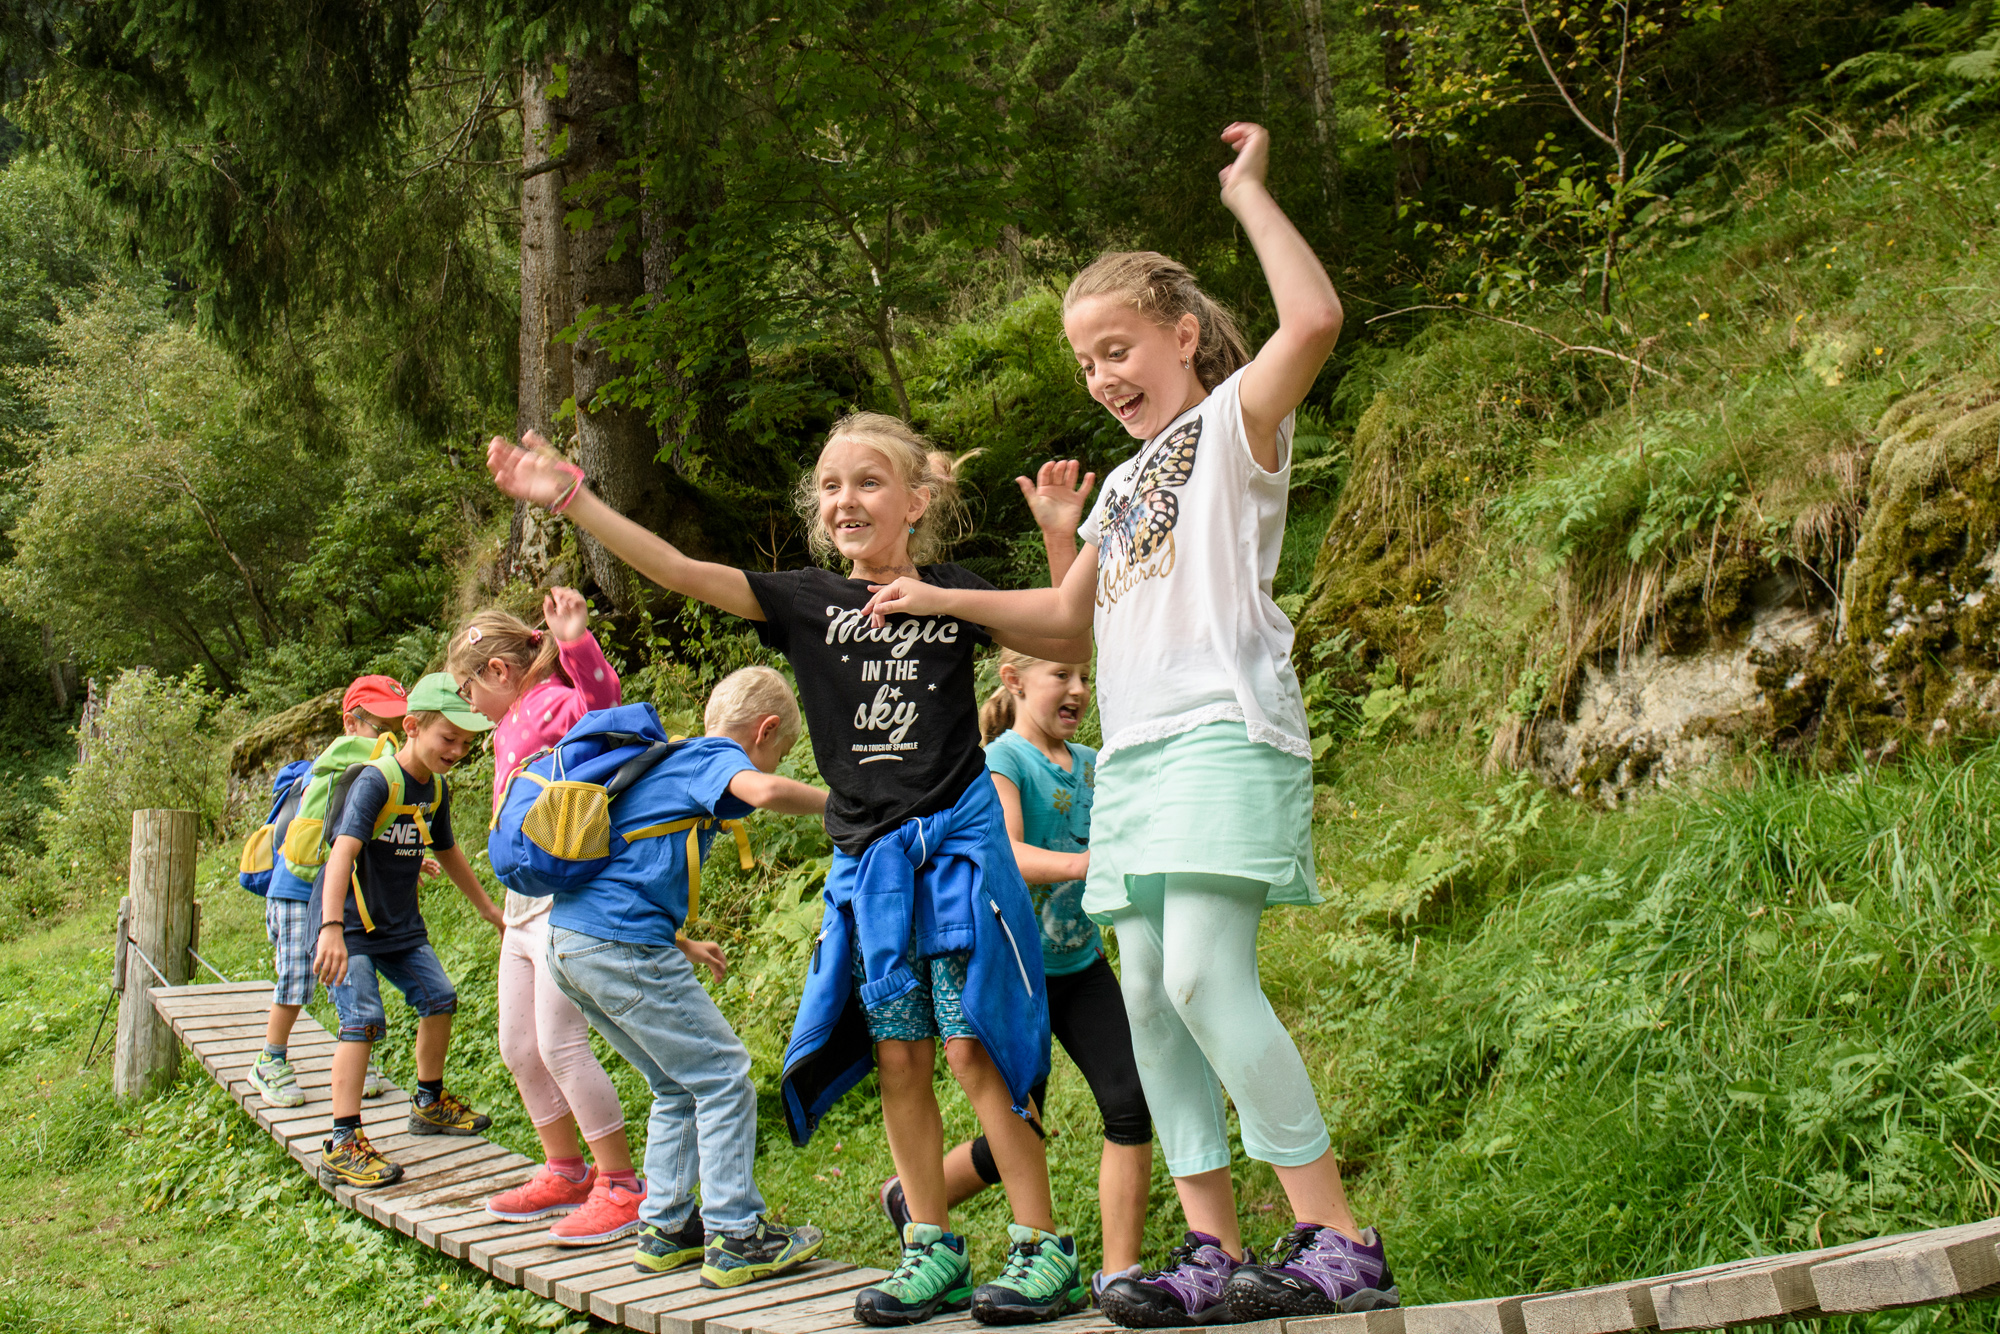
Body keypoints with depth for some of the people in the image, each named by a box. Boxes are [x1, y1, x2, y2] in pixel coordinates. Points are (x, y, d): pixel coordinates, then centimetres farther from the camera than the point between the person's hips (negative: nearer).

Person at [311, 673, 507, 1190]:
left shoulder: (435, 789, 2)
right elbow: (343, 850, -37)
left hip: (400, 925, 8)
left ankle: (430, 1104, 33)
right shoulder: (375, 781, -24)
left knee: (439, 999, 11)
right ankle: (343, 1146, -19)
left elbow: (448, 852, 21)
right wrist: (332, 929, -49)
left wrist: (487, 908, 31)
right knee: (363, 1019, -18)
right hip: (350, 924, -8)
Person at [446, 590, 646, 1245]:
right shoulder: (513, 724, 20)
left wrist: (578, 646, -44)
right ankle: (565, 1173, 27)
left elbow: (601, 707, -33)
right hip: (523, 906, 10)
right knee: (518, 1048, 13)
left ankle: (623, 1186, -6)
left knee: (559, 1043, -13)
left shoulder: (554, 705, -10)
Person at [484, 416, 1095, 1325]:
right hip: (865, 859, 3)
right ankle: (933, 1251, 17)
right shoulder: (805, 601, 3)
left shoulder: (957, 595, 1)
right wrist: (571, 500, -17)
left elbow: (1077, 648, 7)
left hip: (956, 840, -3)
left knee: (970, 1048, -7)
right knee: (898, 1060, 6)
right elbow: (680, 572, -7)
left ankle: (1043, 1249, 1)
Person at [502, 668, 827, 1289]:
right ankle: (736, 1238, -1)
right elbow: (765, 792, -27)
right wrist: (837, 804, -10)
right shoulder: (715, 756, -2)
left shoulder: (671, 762, 25)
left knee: (677, 1087, 19)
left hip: (572, 939, 10)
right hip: (622, 944, -10)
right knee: (723, 1079, -1)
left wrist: (680, 947, 34)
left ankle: (665, 1229, 20)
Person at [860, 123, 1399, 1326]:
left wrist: (1249, 191, -9)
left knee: (1203, 973, -22)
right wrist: (944, 601, 28)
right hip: (1135, 753, 9)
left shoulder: (1236, 422, 2)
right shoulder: (1127, 482, 26)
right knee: (1149, 997, 1)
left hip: (1225, 732, -9)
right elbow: (1069, 613, 36)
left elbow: (1316, 319, -18)